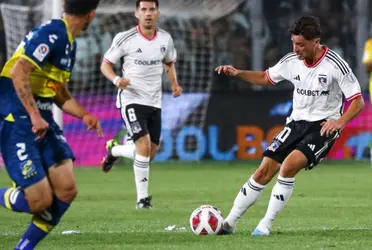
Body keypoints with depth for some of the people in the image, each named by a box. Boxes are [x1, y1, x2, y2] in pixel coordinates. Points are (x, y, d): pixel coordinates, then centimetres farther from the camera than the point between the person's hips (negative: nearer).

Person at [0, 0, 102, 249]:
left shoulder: (70, 42, 14)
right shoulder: (53, 33, -17)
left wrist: (84, 115, 6)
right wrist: (34, 116, -27)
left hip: (43, 122, 9)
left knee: (66, 191, -3)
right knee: (41, 200, -12)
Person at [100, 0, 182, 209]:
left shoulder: (166, 39, 3)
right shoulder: (125, 39, -10)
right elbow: (106, 64, -3)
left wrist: (175, 83, 3)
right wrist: (116, 79, -23)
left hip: (155, 102, 5)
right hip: (132, 99, -5)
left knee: (150, 154, 10)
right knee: (144, 146, -21)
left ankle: (114, 150, 39)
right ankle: (142, 198, -9)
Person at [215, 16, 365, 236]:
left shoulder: (335, 65, -16)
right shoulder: (291, 61, -1)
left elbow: (358, 102, -13)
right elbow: (266, 78, 19)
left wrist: (339, 121, -29)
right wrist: (238, 73, 4)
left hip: (323, 126, -5)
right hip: (297, 122, 5)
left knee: (289, 166, -27)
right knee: (264, 171, -3)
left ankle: (266, 225, -18)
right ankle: (229, 223, 6)